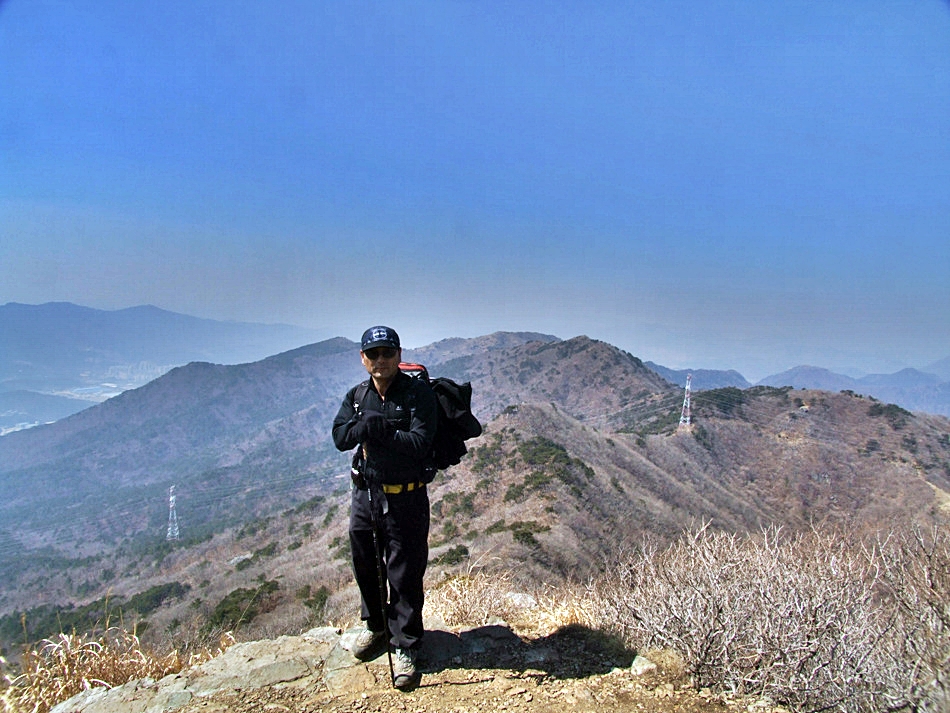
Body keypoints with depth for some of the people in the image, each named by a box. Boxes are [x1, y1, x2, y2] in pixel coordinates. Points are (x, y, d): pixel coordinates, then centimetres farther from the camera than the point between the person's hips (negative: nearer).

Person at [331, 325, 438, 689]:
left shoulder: (418, 393, -14)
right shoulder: (356, 396, 3)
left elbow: (419, 443, -25)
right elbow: (340, 437, -10)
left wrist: (372, 429, -23)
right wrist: (378, 424, -26)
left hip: (405, 498, -5)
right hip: (364, 493, 6)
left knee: (404, 574, 3)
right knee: (365, 565, 19)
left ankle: (404, 647, 21)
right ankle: (375, 626, 43)